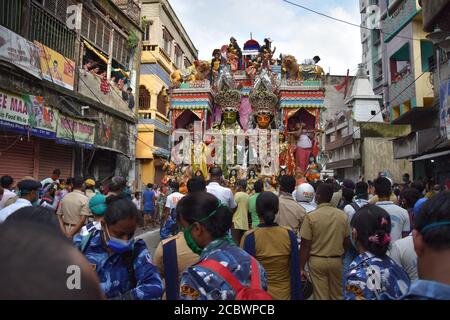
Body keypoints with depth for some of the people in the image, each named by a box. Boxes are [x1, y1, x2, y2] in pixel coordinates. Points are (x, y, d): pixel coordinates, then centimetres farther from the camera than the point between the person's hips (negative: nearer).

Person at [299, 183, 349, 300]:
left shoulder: (311, 216, -15)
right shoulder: (342, 215, -5)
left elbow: (305, 245, -13)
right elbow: (346, 241, 5)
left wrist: (301, 267, -4)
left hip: (317, 261, -3)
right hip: (336, 260, 3)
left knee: (321, 296, 9)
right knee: (337, 295, 20)